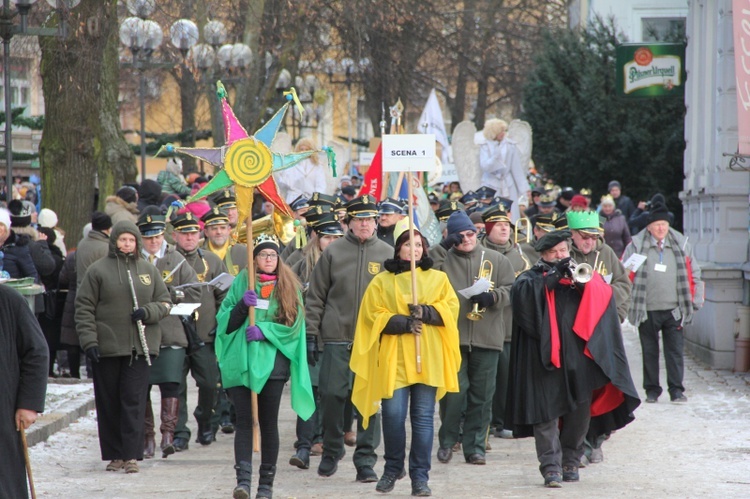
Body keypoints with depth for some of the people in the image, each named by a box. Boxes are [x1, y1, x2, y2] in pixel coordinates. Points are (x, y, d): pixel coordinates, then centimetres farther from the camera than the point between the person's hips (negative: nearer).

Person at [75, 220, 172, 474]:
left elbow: (165, 303, 13)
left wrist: (148, 312, -8)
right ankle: (114, 454, 12)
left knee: (134, 401, -5)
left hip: (139, 347, 1)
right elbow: (84, 308, 0)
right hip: (106, 347, -1)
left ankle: (131, 455, -4)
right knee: (109, 403, 4)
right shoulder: (98, 270, 2)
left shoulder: (149, 270, 10)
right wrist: (89, 341, -9)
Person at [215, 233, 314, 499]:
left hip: (272, 363, 0)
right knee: (244, 420, -9)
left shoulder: (288, 287, 8)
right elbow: (224, 321, 6)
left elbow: (294, 324, 0)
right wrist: (242, 306, -13)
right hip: (241, 361, 0)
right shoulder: (241, 283, 10)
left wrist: (264, 330, -13)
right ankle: (243, 478, -17)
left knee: (268, 422, 4)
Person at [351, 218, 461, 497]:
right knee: (393, 415, -6)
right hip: (394, 359, -1)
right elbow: (374, 315, -1)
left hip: (427, 359, 1)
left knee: (423, 418, -1)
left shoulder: (438, 278, 14)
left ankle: (420, 476, 5)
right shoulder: (382, 281, 9)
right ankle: (393, 469, 15)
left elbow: (450, 307, 3)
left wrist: (425, 312, -14)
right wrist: (404, 322, -15)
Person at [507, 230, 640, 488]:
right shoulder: (532, 277, 10)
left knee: (580, 409, 6)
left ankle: (571, 460, 21)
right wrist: (553, 275, -15)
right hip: (545, 355, -3)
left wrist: (583, 282, -16)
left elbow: (603, 296, 1)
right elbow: (522, 294, -12)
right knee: (547, 411, -9)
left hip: (578, 353, 3)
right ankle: (551, 467, -10)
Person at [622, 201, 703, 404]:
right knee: (649, 352, 7)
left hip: (674, 310, 1)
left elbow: (693, 273, 13)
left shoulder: (681, 244, 5)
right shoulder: (637, 246, -2)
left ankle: (676, 390, 3)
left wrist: (695, 300, 8)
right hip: (647, 311, -1)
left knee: (675, 351, -1)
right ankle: (652, 390, 16)